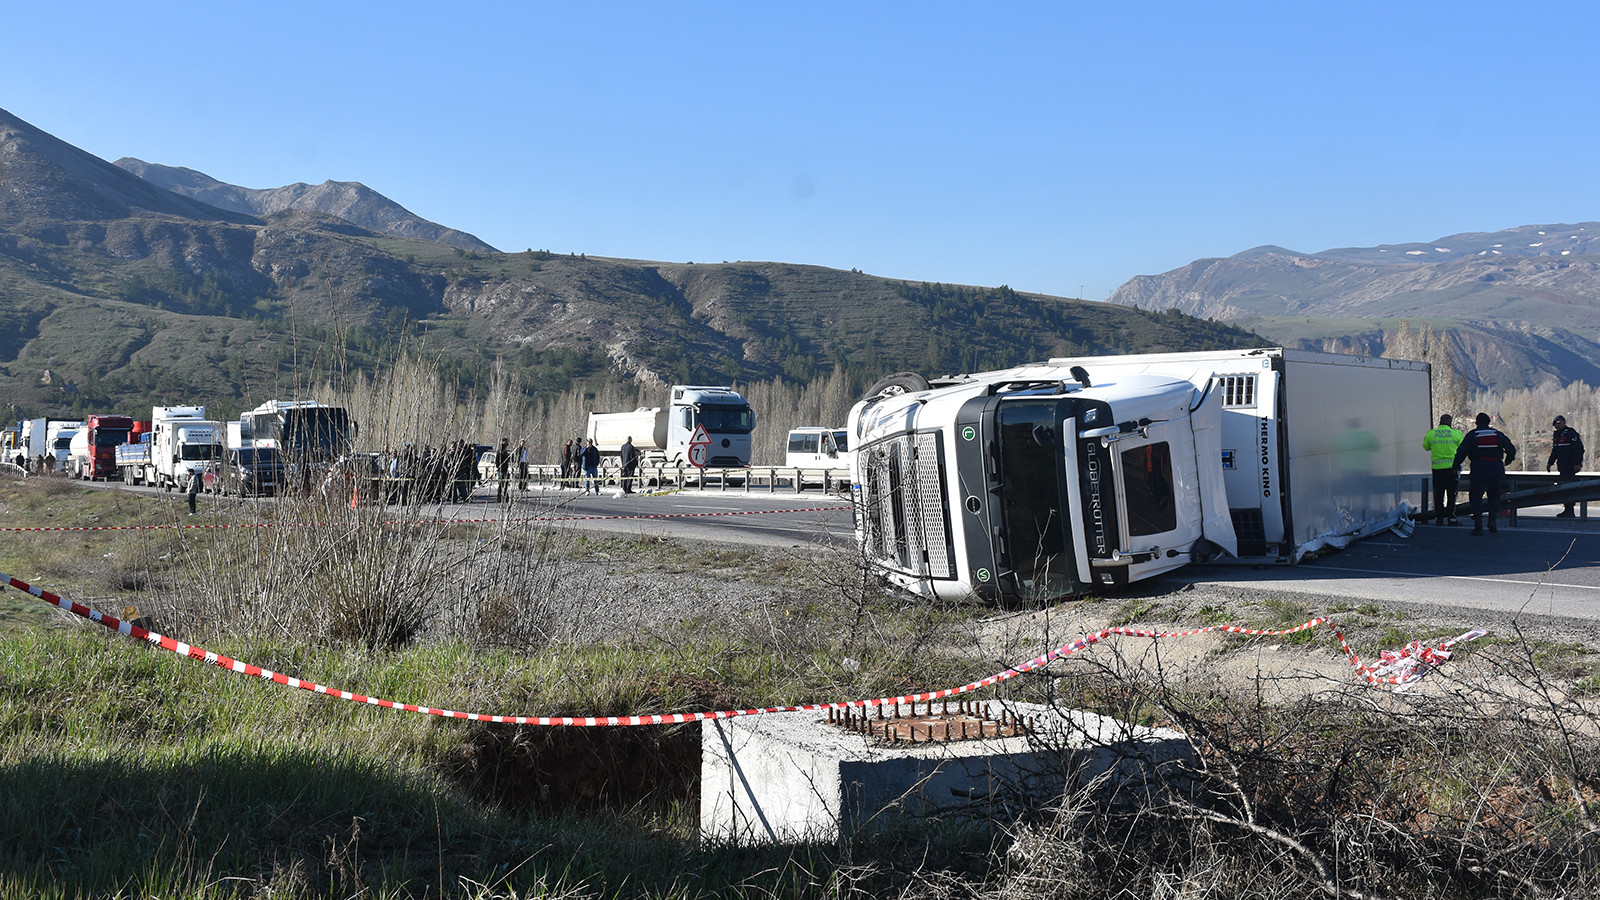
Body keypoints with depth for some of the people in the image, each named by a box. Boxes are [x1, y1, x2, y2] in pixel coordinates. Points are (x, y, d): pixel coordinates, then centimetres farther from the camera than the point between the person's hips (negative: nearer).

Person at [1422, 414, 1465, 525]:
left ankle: (1440, 518, 8)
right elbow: (1463, 448, 7)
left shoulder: (1431, 434, -1)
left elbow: (1426, 447, 15)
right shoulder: (1456, 434, -5)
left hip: (1437, 468, 1)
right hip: (1452, 467, -1)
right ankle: (1451, 517, 5)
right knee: (1451, 494, 5)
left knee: (1438, 494, 8)